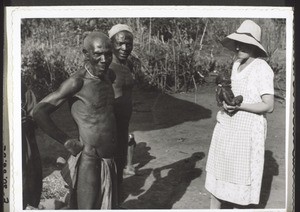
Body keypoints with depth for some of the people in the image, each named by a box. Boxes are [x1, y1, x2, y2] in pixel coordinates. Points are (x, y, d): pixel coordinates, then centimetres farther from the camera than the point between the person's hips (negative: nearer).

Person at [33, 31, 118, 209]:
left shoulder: (107, 77, 6)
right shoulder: (78, 82, -16)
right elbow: (39, 112, -17)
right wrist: (67, 142, -14)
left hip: (109, 159, 7)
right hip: (88, 160, -7)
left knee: (107, 206, 17)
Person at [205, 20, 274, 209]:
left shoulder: (262, 69, -14)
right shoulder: (237, 64, 9)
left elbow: (269, 106, -17)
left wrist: (238, 106, -22)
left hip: (247, 130, -7)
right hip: (226, 127, 7)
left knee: (240, 174, 4)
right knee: (219, 171, 13)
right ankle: (214, 208, 27)